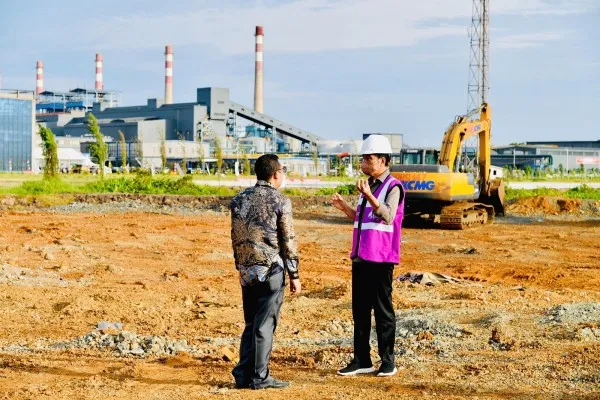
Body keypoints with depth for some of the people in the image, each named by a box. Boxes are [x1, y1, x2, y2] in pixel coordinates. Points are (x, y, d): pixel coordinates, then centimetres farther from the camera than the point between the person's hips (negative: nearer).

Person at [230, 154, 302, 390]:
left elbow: (235, 238, 12)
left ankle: (243, 374, 14)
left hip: (247, 271, 5)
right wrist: (294, 275, -2)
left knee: (251, 324, 14)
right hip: (271, 271, -5)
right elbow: (288, 241, -9)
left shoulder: (240, 199, 8)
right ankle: (259, 377, 4)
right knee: (265, 325, 0)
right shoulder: (280, 201, -9)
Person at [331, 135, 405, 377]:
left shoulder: (393, 187, -9)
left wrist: (368, 196, -34)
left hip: (381, 259, -8)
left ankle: (387, 361, 7)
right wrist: (343, 207, 6)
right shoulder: (368, 185, 16)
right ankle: (362, 360, 16)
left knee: (383, 310, -1)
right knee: (360, 310, 9)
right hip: (361, 257, 8)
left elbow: (388, 217, -23)